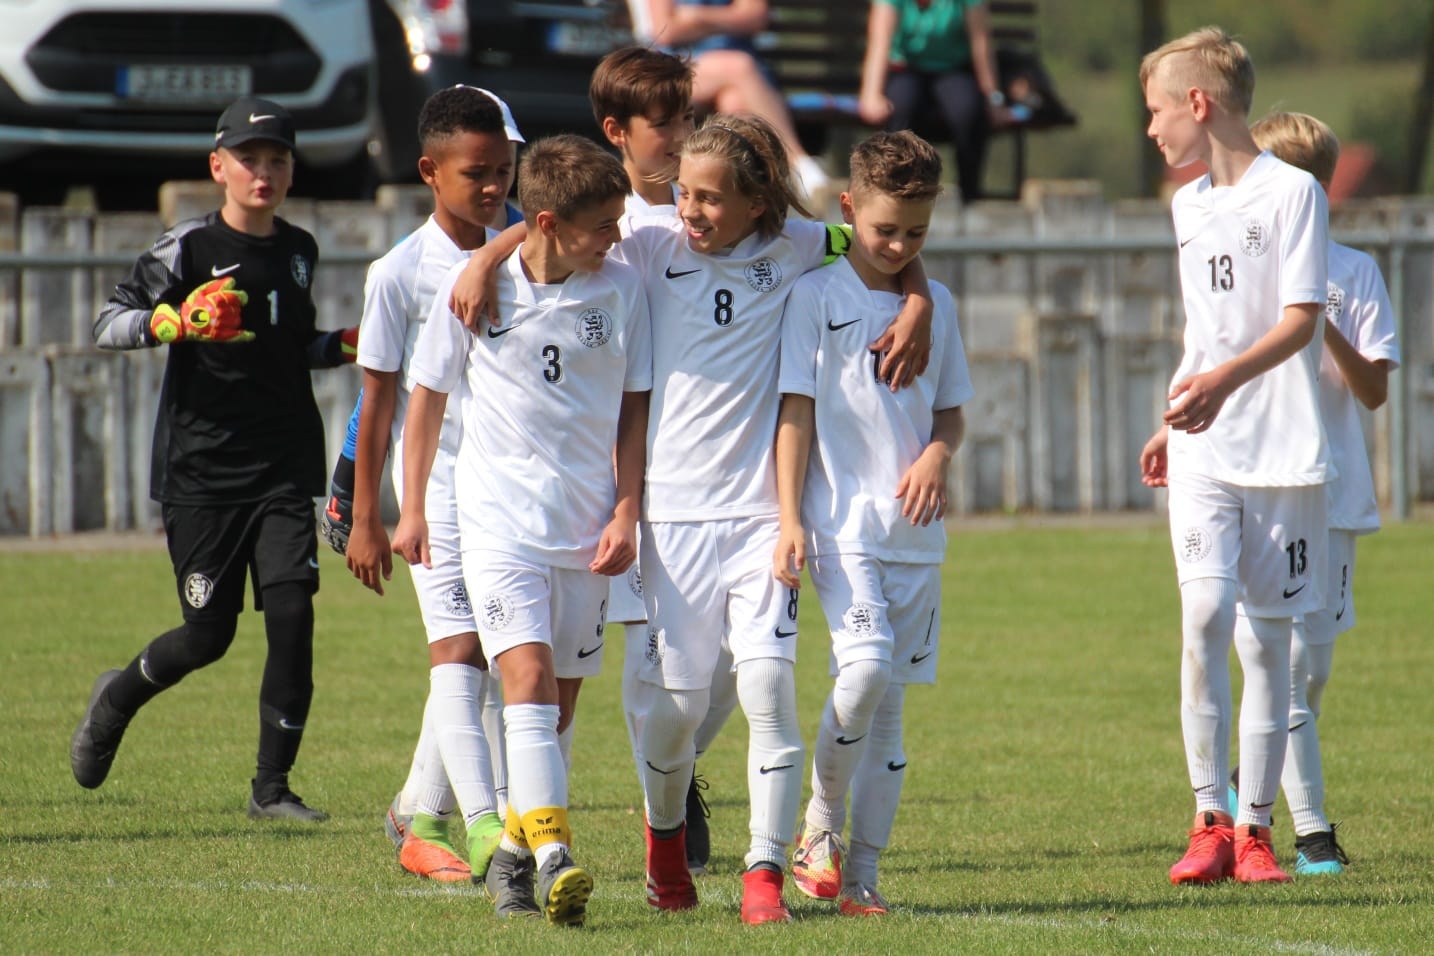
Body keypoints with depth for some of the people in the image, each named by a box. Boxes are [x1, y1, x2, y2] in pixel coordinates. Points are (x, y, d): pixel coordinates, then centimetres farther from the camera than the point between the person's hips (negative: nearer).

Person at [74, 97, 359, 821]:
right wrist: (176, 322, -29)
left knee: (292, 612, -10)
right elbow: (109, 324, -12)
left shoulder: (299, 251, 11)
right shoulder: (190, 247, -6)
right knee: (208, 633, 0)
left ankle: (272, 787, -1)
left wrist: (347, 345, 7)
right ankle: (116, 698, 32)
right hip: (201, 469, -4)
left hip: (285, 468, 4)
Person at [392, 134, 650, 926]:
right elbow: (428, 396, 7)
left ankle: (514, 851, 23)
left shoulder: (620, 290, 1)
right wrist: (411, 509, 8)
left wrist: (626, 515, 1)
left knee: (560, 702, 7)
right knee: (528, 677, -18)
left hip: (586, 528, 3)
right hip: (498, 518, -3)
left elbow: (634, 409, 8)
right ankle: (553, 859, -28)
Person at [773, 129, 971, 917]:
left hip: (915, 532, 5)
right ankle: (820, 826, -4)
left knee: (890, 702, 5)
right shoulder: (816, 297, -1)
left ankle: (860, 872, 9)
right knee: (865, 666, -24)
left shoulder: (935, 304, 13)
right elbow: (795, 410, -4)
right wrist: (790, 519, -11)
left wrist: (939, 452, -3)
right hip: (841, 525, -5)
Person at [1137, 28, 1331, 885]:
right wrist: (1173, 423, 29)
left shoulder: (1293, 191, -5)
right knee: (1205, 613, -14)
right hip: (1204, 454, 4)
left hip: (1283, 451, -4)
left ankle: (1255, 829, 8)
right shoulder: (1190, 205, 16)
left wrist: (1228, 379, -28)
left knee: (1269, 638, 1)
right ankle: (1211, 821, -10)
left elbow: (1300, 320, -14)